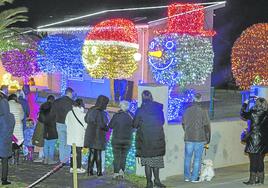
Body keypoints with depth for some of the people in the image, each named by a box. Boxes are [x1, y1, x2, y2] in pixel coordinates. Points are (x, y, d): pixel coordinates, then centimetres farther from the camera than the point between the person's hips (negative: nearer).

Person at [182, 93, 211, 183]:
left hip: (188, 138, 4)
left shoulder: (187, 110, 2)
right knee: (197, 158, 5)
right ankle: (194, 178, 7)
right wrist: (208, 138, 1)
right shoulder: (203, 111, -11)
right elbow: (206, 126, -10)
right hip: (200, 138, -4)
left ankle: (187, 176, 20)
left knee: (187, 157, 14)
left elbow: (183, 124, 12)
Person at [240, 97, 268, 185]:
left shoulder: (253, 113, -14)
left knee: (253, 160, 1)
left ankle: (252, 179, 4)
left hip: (254, 140, -5)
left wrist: (245, 104, 15)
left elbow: (243, 115, 0)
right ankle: (260, 179, 19)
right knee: (260, 160, 14)